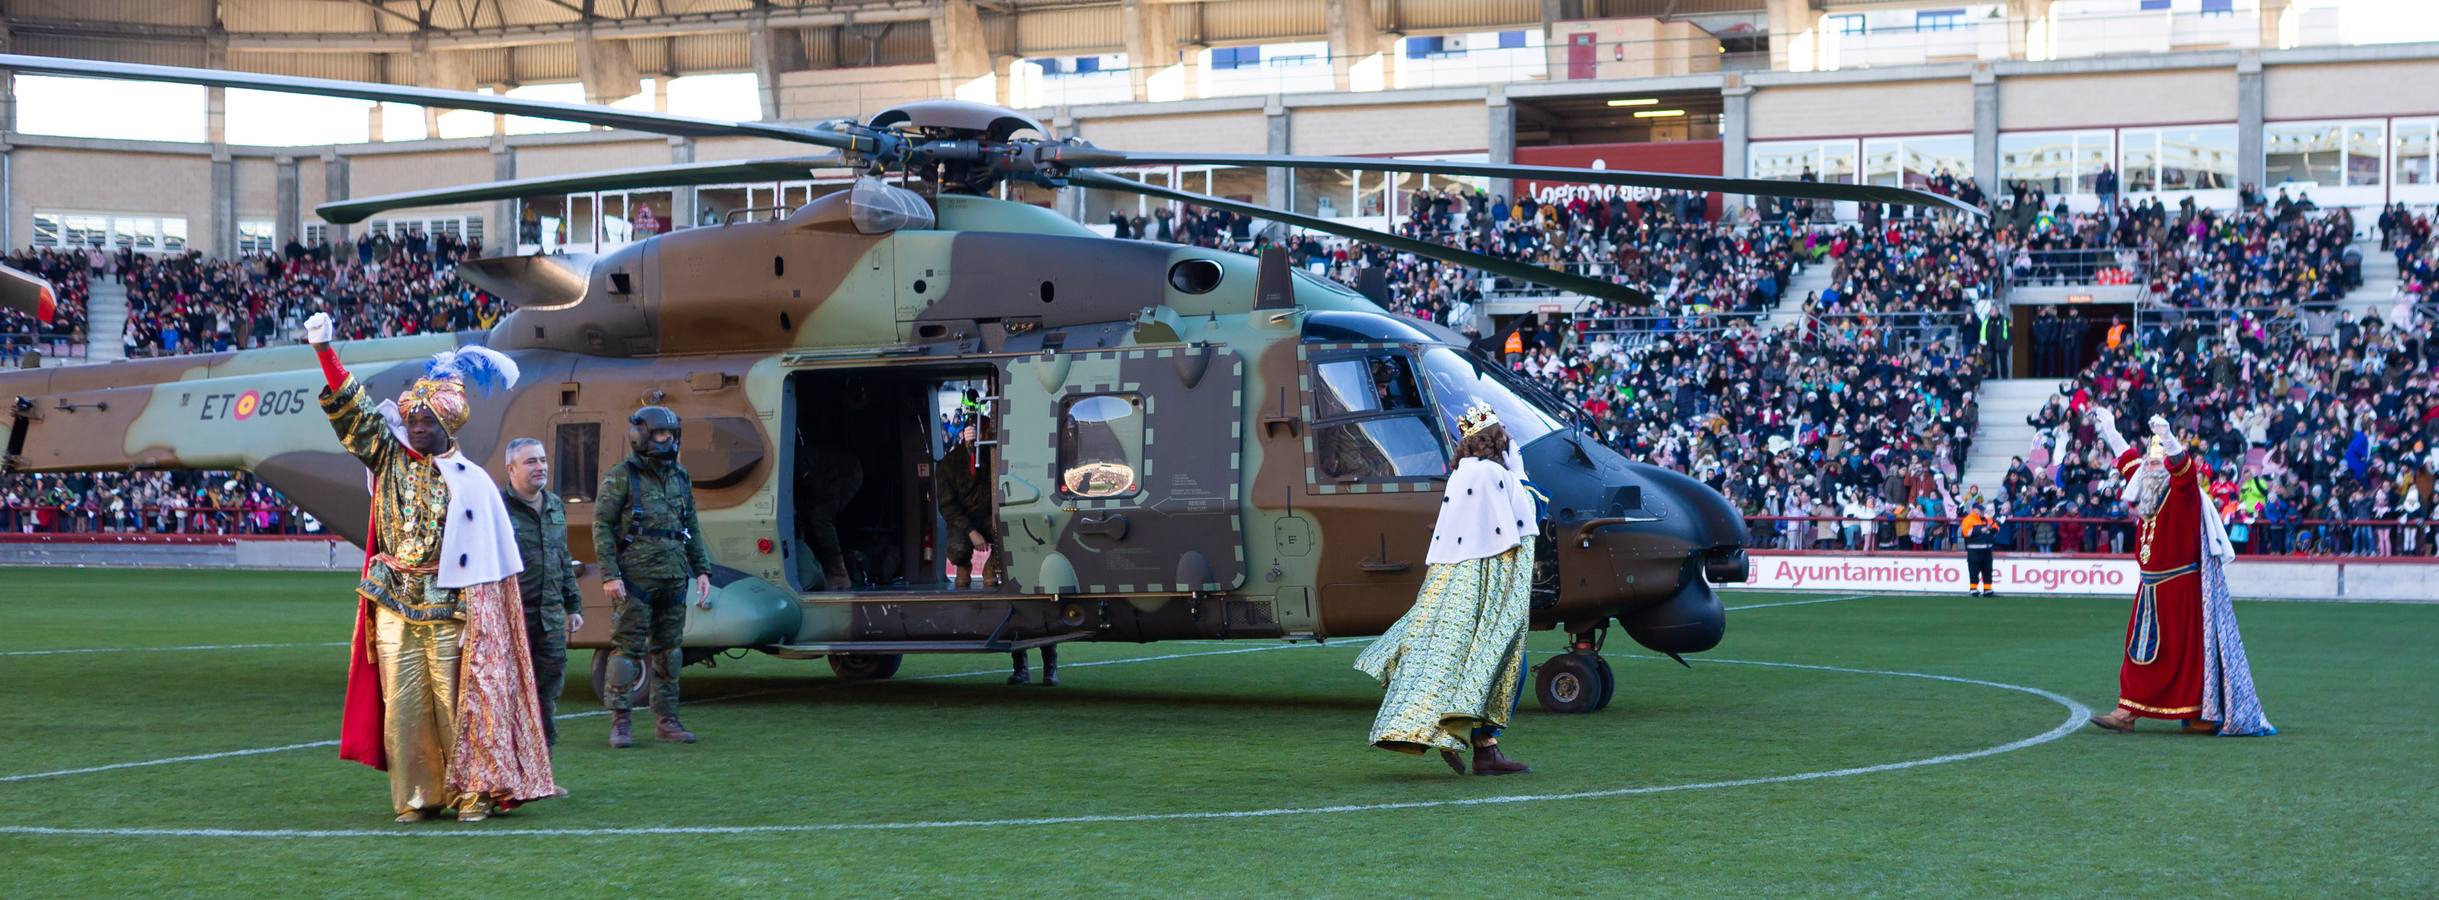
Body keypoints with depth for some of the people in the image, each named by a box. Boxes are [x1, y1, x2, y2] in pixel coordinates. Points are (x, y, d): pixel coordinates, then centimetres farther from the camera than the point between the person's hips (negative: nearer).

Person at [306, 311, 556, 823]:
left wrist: (480, 620, -6)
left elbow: (493, 564, 0)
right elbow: (351, 411, 1)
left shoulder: (472, 483, 1)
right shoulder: (390, 460, 9)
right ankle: (415, 796, 9)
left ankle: (473, 791, 6)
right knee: (402, 705, 2)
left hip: (450, 611, -3)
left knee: (458, 703, -3)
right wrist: (325, 352, -9)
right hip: (394, 609, 3)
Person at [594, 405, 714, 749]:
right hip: (635, 579, -6)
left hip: (674, 579, 6)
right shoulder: (621, 477, -3)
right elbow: (602, 526, -7)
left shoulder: (680, 478, 15)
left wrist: (702, 570, 13)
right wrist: (609, 575, -14)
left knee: (668, 650, 9)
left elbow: (692, 529, 20)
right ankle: (621, 723, -2)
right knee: (629, 649, -6)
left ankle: (666, 720, 15)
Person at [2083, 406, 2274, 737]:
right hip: (2152, 589, 8)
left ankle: (2204, 715, 2)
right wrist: (2109, 430, 39)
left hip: (2181, 588, -8)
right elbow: (2129, 459, 27)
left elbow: (2181, 465, -33)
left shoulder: (2182, 494, -11)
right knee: (2141, 648, 7)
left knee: (2187, 650, -4)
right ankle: (2127, 712, 10)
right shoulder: (2149, 492, 10)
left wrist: (2168, 439, -52)